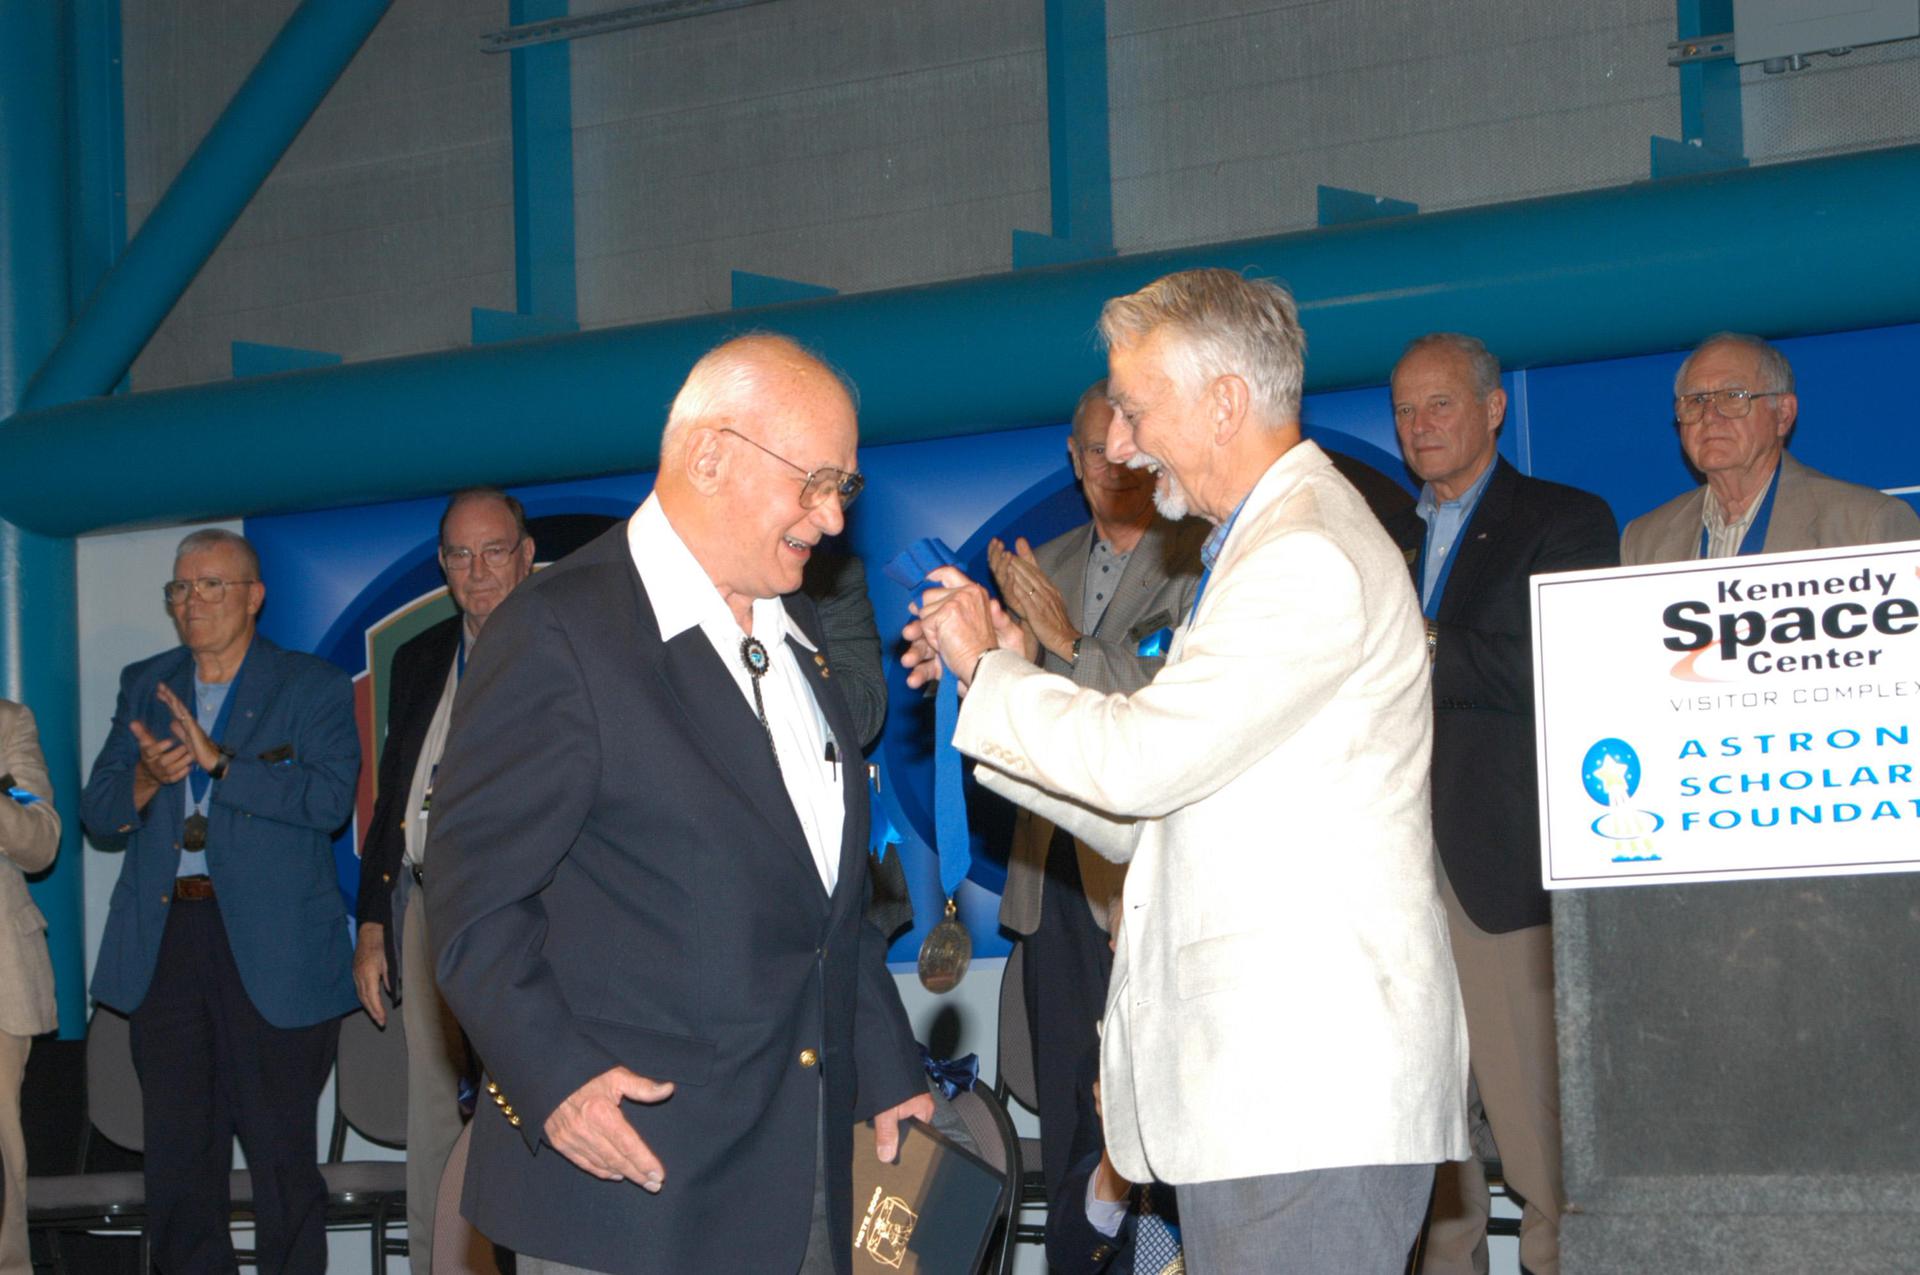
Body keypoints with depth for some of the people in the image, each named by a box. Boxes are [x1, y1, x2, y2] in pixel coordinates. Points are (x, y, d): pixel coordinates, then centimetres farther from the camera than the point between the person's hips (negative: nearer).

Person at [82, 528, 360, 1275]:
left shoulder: (314, 689, 4)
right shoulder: (145, 687, 16)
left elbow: (330, 800, -12)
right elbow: (98, 815, 12)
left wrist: (219, 761, -17)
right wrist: (146, 778, -9)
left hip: (270, 952, -4)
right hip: (165, 943, 4)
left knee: (280, 1150, -2)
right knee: (177, 1151, 5)